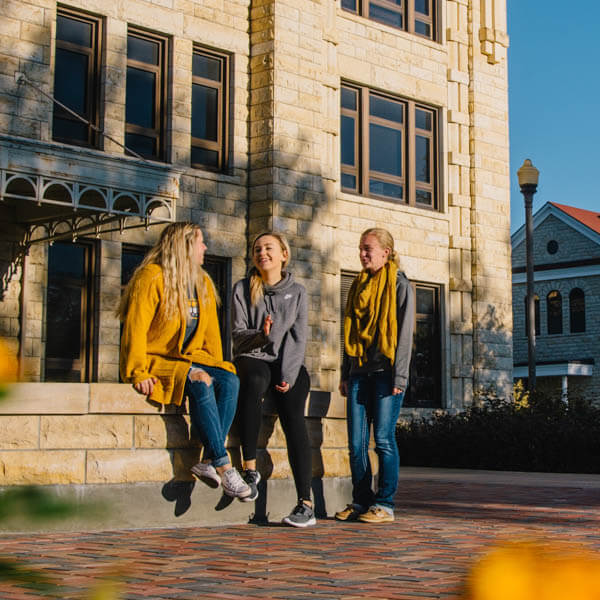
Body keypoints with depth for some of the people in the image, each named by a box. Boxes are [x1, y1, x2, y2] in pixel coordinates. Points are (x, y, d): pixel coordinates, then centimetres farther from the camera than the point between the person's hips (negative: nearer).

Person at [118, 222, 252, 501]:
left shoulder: (202, 283, 15)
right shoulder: (152, 277, -9)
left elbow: (211, 331, 18)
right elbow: (135, 328, -15)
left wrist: (216, 367, 3)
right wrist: (139, 373, -25)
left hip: (189, 359, 7)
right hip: (154, 360, -7)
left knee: (229, 380, -23)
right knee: (200, 383, -34)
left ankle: (208, 462, -29)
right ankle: (223, 466, -32)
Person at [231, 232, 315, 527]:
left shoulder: (297, 292, 12)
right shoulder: (243, 289, 10)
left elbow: (298, 339, 4)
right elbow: (238, 334, 3)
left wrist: (288, 375, -10)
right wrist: (261, 335, -19)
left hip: (288, 363, 1)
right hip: (252, 359, -1)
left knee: (294, 419, -24)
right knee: (255, 381, -37)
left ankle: (306, 503, -29)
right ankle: (250, 467, -33)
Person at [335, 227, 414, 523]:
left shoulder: (399, 285, 1)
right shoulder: (359, 286, 19)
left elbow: (404, 333, -5)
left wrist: (399, 377, -12)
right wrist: (345, 374, 15)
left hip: (385, 372, -6)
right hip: (359, 372, 6)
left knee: (384, 439, -6)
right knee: (356, 442, 2)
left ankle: (385, 504, 0)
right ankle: (361, 501, 10)